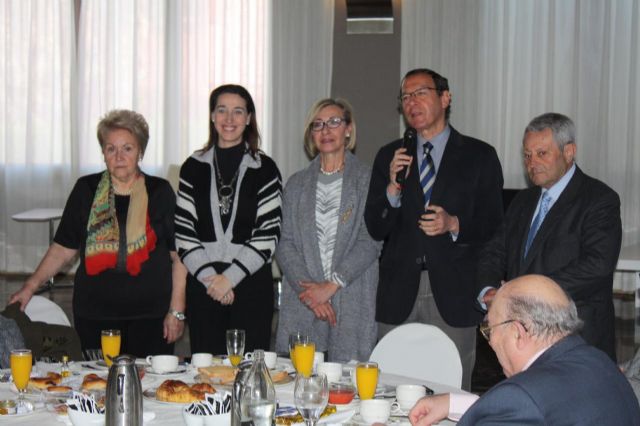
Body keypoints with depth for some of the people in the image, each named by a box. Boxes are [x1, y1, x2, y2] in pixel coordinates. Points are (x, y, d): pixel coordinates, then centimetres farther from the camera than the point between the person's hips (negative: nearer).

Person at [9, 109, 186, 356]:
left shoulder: (160, 193, 3)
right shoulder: (86, 190, 7)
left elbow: (179, 257, 2)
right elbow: (64, 249, 11)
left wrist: (176, 311, -3)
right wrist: (31, 286, 2)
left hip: (150, 317, -1)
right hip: (94, 316, 1)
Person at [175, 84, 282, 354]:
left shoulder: (264, 169, 3)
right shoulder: (194, 167, 9)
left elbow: (268, 235, -4)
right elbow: (183, 232, 3)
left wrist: (230, 277, -11)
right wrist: (209, 276, -8)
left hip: (251, 285, -2)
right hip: (202, 285, 2)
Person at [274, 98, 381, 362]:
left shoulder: (368, 181, 4)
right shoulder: (297, 184, 15)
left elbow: (370, 241, -5)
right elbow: (285, 244, 7)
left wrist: (331, 285, -13)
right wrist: (307, 288, -8)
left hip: (353, 303, -3)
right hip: (302, 303, 3)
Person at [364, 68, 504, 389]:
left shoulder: (479, 156, 5)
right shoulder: (389, 157, 12)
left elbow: (494, 226, 3)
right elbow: (375, 229, 7)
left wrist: (454, 224, -15)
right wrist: (393, 188, -10)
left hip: (453, 294, -2)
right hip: (399, 293, 3)